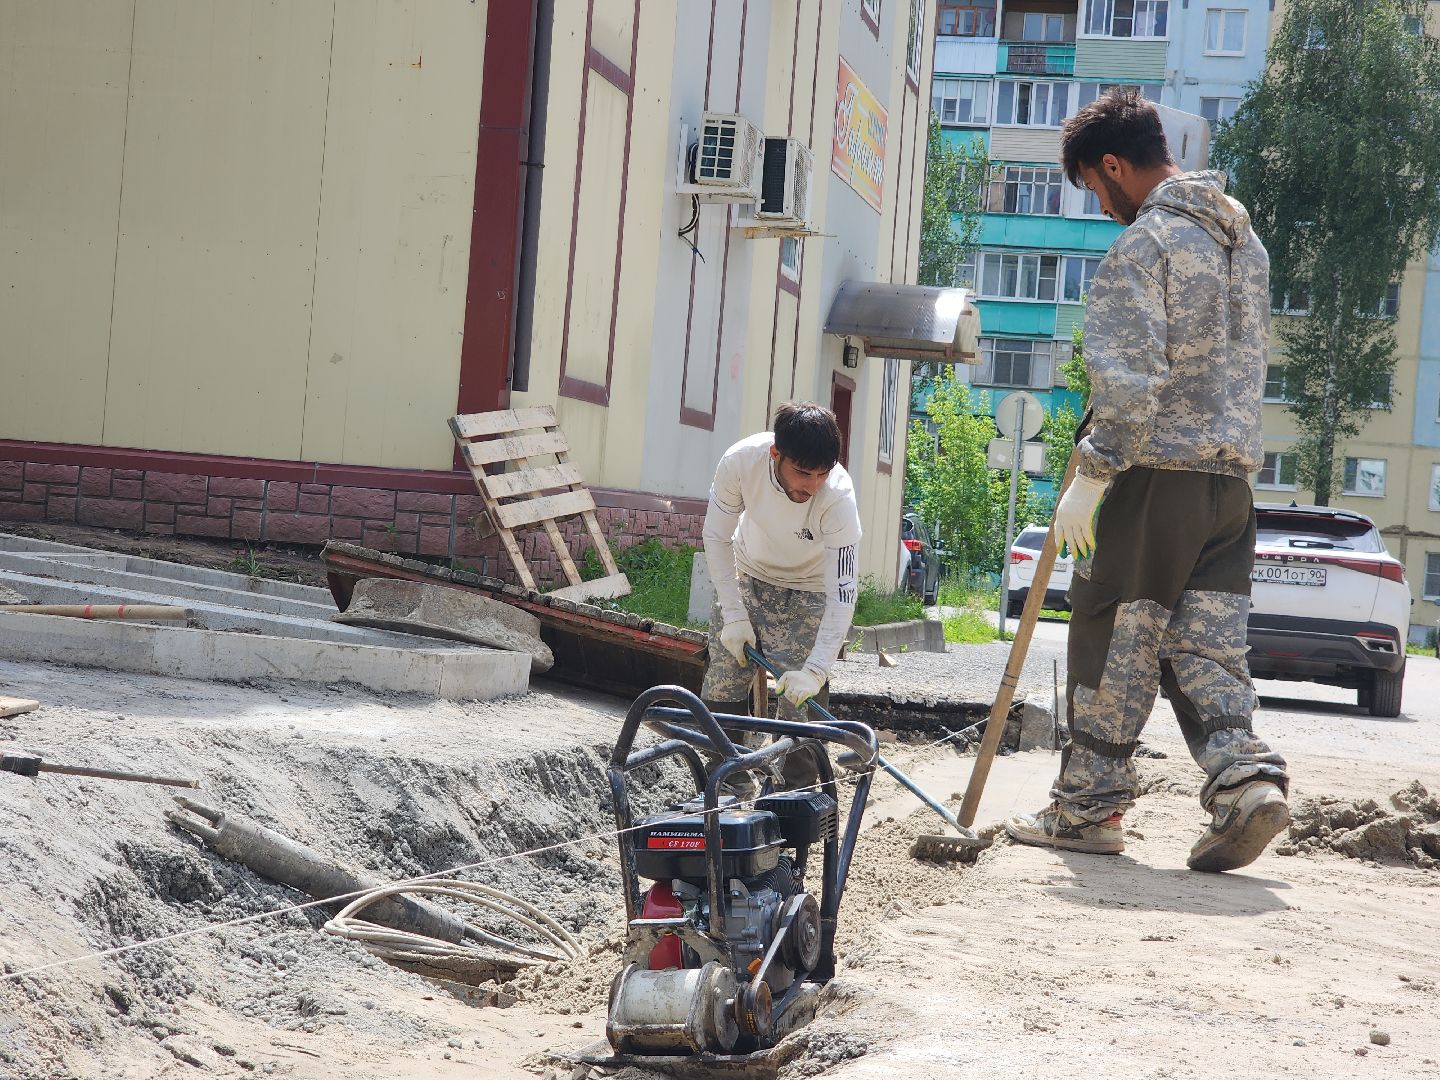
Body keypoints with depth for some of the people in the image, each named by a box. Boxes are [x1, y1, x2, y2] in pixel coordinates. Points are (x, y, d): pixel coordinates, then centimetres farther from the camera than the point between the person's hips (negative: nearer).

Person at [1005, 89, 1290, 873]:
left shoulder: (1145, 243, -11)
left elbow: (1128, 379, -19)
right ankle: (1246, 777, -8)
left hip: (1157, 477, -8)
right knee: (1205, 645, 8)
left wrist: (1091, 476, -15)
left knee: (1114, 644, 1)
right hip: (1231, 481, 8)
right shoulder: (1243, 236, 17)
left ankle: (1088, 809, 9)